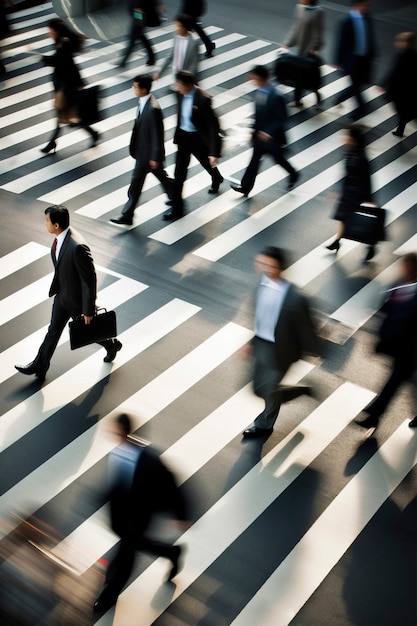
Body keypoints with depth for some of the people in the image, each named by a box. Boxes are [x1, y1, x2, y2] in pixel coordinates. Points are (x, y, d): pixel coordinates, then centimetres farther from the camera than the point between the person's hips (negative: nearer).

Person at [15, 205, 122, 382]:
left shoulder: (77, 247, -37)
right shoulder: (60, 237, -10)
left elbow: (90, 279, -28)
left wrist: (88, 310, -20)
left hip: (79, 299, -7)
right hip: (63, 294, 7)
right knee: (53, 330, 18)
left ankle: (112, 345, 48)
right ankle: (39, 366, 32)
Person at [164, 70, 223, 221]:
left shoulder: (203, 99, -27)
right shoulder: (181, 94, -8)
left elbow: (213, 125, -24)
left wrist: (214, 151, -26)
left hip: (198, 138, -5)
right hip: (183, 136, 5)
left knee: (208, 163, 24)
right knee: (179, 172, 5)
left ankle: (216, 179, 60)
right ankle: (177, 207, 13)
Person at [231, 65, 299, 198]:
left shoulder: (276, 96, -27)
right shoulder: (259, 91, -4)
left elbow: (282, 118, -22)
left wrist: (268, 132, -29)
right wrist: (254, 130, 11)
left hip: (272, 136, -6)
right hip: (260, 133, 6)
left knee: (278, 159, 15)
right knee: (255, 160, 11)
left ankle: (293, 175, 42)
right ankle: (245, 187, 17)